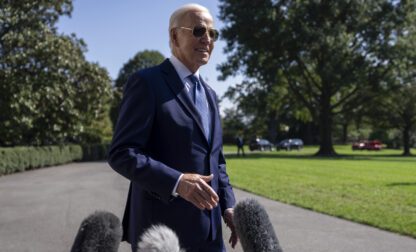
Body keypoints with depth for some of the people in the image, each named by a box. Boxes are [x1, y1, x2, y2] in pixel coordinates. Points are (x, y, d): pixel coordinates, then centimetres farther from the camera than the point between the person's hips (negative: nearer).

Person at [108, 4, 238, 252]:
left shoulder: (208, 94, 16)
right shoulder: (146, 82, -7)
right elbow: (121, 154, -14)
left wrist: (228, 206, 6)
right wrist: (177, 182, -26)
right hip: (160, 230, -7)